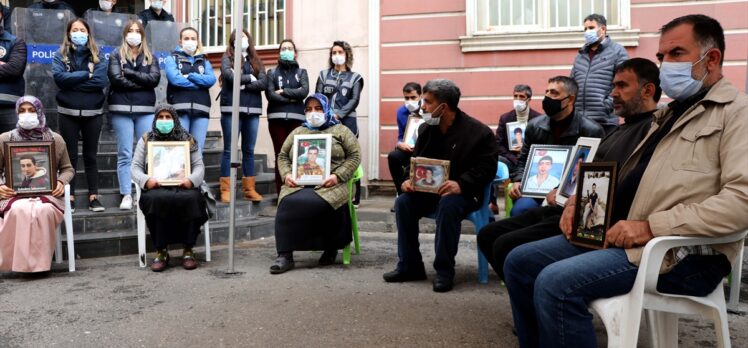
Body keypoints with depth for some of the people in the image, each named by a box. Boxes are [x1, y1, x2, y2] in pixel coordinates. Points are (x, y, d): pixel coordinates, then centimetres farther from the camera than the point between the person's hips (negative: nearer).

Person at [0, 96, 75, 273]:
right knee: (20, 210, -37)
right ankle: (19, 261, -23)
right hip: (15, 194, 0)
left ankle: (40, 262, -22)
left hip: (48, 194, 0)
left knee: (43, 211, -37)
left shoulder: (56, 139, 9)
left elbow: (67, 168, 16)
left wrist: (62, 182, -6)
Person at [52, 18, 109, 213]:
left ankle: (93, 197, 9)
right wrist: (87, 75, -12)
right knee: (70, 155, 5)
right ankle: (69, 197, 10)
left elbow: (102, 81, -12)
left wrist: (73, 80, -10)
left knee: (90, 156, 7)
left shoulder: (97, 55, 4)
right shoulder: (60, 55, 5)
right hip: (68, 112, 0)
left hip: (93, 112, 0)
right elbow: (59, 77, -13)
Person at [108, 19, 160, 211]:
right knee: (125, 155, -1)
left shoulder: (150, 57, 15)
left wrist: (130, 73, -7)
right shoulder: (116, 55, 9)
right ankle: (126, 195, 3)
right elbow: (116, 80, -7)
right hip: (122, 109, -1)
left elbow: (155, 79, -3)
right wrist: (142, 83, -5)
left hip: (146, 110, 2)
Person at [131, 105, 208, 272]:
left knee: (190, 199, -36)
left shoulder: (188, 139, 15)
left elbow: (199, 166, 8)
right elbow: (136, 167, 10)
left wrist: (192, 179, -14)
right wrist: (145, 180, -13)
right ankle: (161, 251, -23)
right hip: (156, 188, 0)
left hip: (182, 186, 0)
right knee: (159, 199, -37)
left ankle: (188, 250, -21)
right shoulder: (146, 140, 16)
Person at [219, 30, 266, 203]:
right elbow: (230, 76, -13)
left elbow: (263, 83, -1)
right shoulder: (227, 58, 7)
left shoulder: (256, 61, 15)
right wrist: (250, 78, -3)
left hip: (252, 110, 3)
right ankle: (226, 190, 1)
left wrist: (242, 84, -9)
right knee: (229, 150, -2)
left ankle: (249, 189, 12)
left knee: (249, 150, 7)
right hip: (232, 108, -3)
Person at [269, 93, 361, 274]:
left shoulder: (341, 131, 16)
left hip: (329, 185, -3)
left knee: (315, 205, -34)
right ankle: (285, 255, -28)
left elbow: (355, 156, 6)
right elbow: (282, 156, 24)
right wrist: (287, 174, 1)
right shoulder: (298, 132, 26)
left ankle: (331, 247, -9)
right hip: (298, 184, 3)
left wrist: (338, 175, -9)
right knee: (288, 204, -30)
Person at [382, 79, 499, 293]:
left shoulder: (478, 131, -12)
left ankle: (445, 270, -22)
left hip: (463, 193, -5)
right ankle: (410, 265, -8)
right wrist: (410, 180, -11)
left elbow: (487, 168, -16)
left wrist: (460, 184, -32)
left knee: (448, 206, -37)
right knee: (403, 202, -19)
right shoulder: (426, 129, 6)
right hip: (429, 190, 6)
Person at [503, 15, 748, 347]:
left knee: (555, 282, -28)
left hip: (680, 252, -9)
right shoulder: (669, 113, 23)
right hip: (619, 235, 9)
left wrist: (650, 227, -22)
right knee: (519, 261, 3)